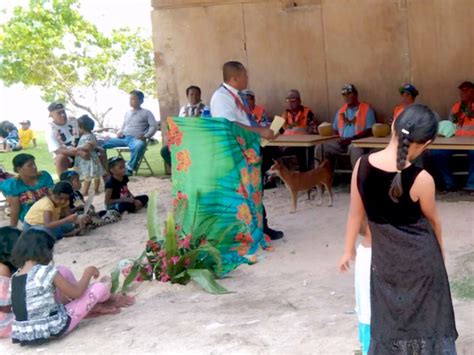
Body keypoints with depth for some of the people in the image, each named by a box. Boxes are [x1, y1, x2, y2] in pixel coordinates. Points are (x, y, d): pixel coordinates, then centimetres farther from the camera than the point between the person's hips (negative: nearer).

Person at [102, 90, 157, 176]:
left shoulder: (146, 113, 8)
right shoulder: (128, 113, 26)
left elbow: (153, 126, -1)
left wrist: (145, 136, -16)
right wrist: (120, 132, 10)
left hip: (135, 139, -6)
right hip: (124, 138, 6)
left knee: (140, 145, -44)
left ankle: (130, 168, -28)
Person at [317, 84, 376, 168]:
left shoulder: (366, 109, 3)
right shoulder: (340, 111, 20)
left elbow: (370, 130, -5)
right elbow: (334, 130, 22)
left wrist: (352, 138, -16)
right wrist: (339, 138, -2)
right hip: (342, 142, 5)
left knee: (356, 150, -40)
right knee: (320, 148, -16)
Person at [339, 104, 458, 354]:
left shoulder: (362, 165, -13)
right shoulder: (421, 179, -23)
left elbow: (356, 213, -1)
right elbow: (432, 220, -4)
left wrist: (348, 250, 13)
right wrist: (440, 250, 15)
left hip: (384, 256, 4)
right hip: (420, 257, -3)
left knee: (388, 321, 18)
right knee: (426, 320, 14)